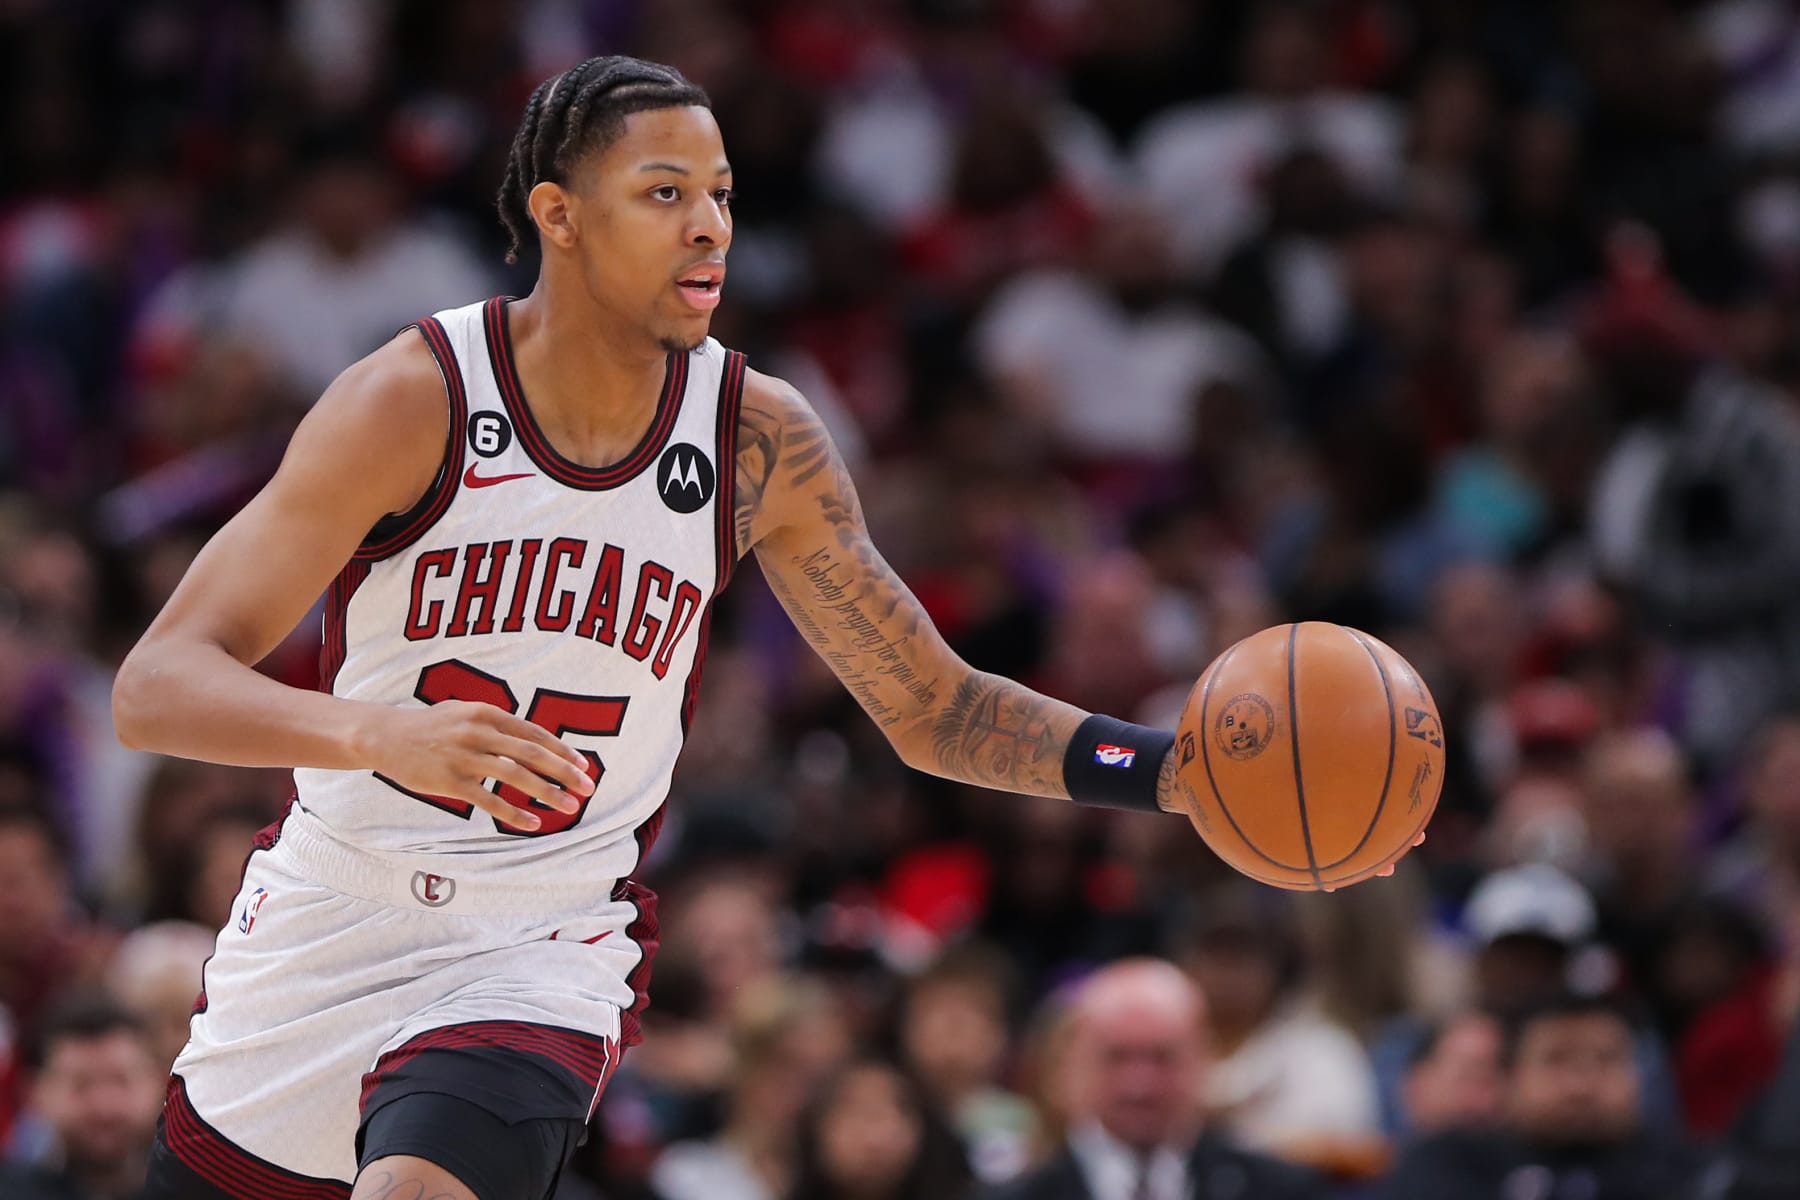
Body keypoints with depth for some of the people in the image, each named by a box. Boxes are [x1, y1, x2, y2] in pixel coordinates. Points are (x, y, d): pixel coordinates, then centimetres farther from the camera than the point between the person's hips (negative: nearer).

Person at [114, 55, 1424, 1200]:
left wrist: (1182, 773, -14)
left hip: (545, 956, 0)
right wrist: (377, 733, -45)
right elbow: (153, 689, -25)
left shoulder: (759, 442, -7)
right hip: (324, 926, 0)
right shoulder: (417, 400, -18)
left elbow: (935, 709, 2)